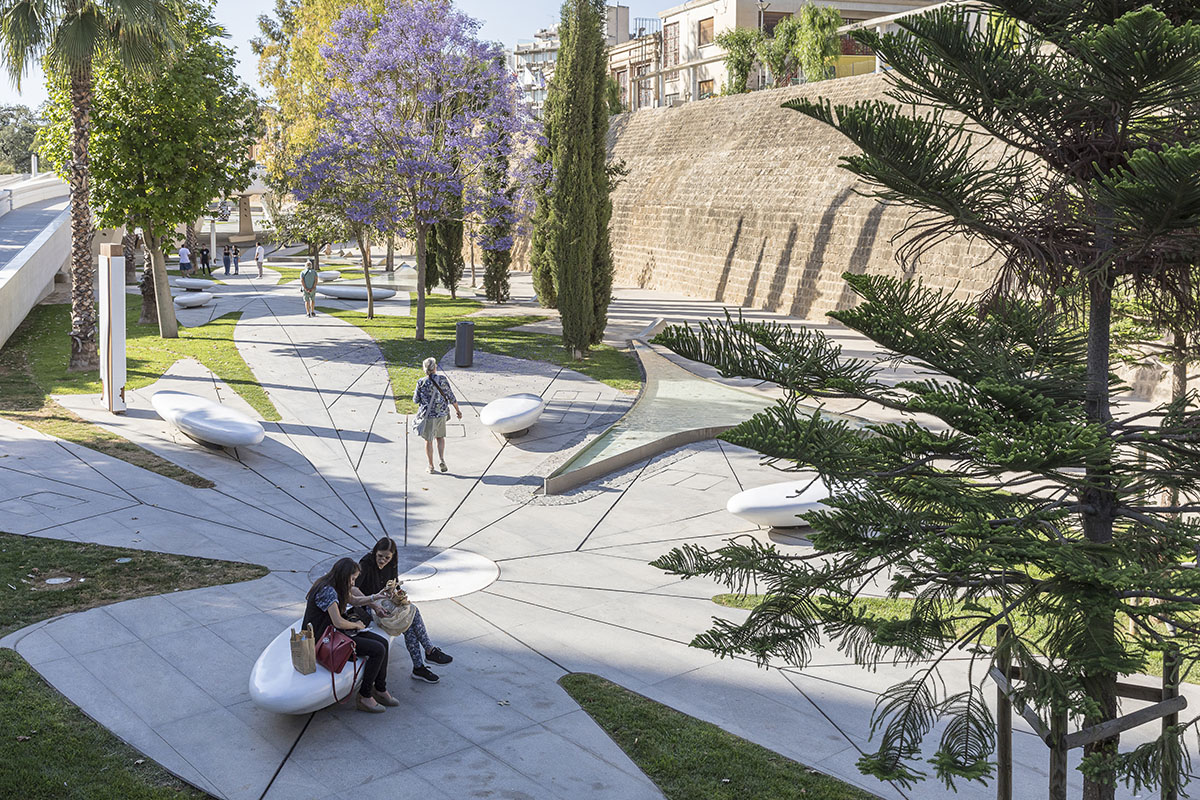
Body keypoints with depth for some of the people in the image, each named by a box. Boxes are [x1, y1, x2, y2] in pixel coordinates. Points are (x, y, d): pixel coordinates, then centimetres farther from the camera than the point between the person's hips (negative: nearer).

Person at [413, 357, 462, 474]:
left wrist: (415, 393, 18)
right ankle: (442, 459, 4)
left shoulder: (421, 383, -12)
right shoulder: (443, 380, -8)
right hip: (441, 414, 2)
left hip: (427, 415, -2)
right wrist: (458, 410, 10)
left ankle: (431, 466, 16)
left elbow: (416, 400, -4)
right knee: (440, 437, 22)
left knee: (428, 440, 11)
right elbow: (451, 397, -2)